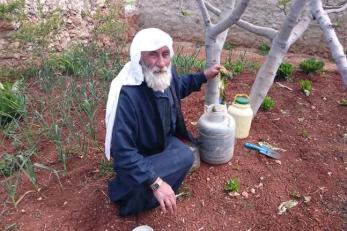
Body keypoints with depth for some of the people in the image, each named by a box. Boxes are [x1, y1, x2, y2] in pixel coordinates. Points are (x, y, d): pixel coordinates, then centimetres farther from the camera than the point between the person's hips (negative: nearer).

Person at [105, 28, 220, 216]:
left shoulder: (166, 73, -15)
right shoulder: (127, 94, -37)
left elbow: (177, 87, 12)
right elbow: (123, 151, -35)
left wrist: (204, 76, 5)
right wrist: (156, 182, -38)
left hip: (163, 141, 7)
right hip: (135, 158, -6)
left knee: (185, 157, -16)